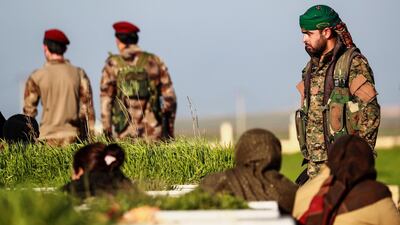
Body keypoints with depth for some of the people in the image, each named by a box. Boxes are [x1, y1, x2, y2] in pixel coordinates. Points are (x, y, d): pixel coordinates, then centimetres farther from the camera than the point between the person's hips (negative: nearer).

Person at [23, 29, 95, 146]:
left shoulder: (36, 77, 1)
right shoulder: (78, 74, 4)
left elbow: (29, 111, 4)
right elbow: (87, 107, 3)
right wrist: (90, 136, 7)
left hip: (48, 137, -1)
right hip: (73, 135, 1)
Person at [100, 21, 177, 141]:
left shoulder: (113, 64, 2)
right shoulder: (154, 61, 6)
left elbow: (106, 99, -1)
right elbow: (169, 97, 4)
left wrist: (106, 131, 3)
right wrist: (170, 128, 13)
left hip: (124, 134, 0)